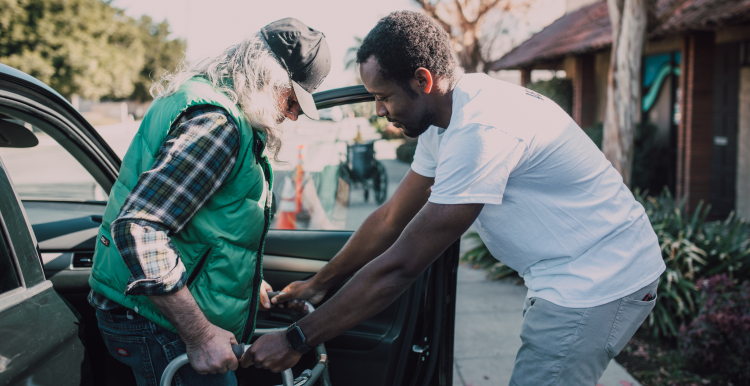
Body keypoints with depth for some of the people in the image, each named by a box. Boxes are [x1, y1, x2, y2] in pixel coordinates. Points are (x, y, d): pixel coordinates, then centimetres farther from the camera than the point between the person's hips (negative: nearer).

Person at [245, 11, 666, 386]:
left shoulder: (481, 129, -29)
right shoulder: (445, 115, 2)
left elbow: (399, 267, -28)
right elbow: (391, 219, 10)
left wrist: (297, 340, -22)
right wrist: (320, 284, 12)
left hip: (600, 281, -10)